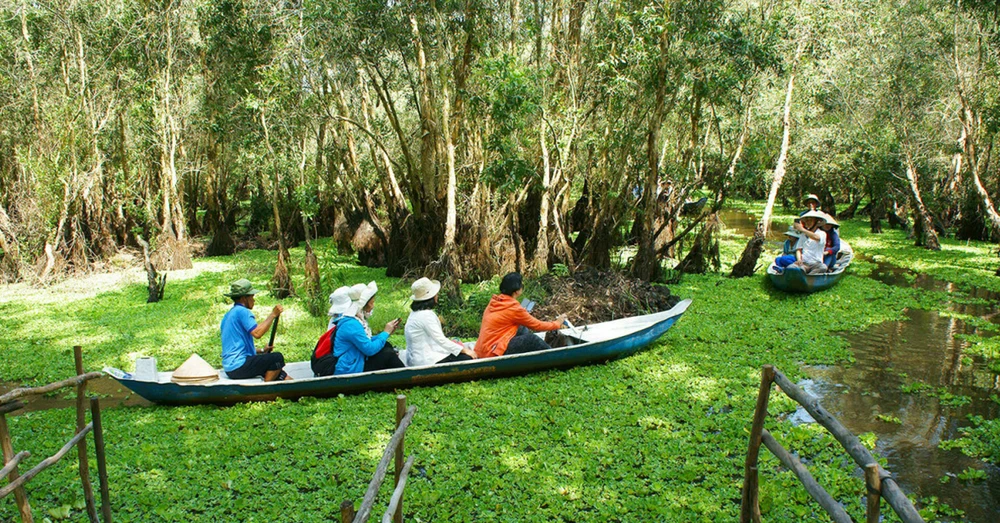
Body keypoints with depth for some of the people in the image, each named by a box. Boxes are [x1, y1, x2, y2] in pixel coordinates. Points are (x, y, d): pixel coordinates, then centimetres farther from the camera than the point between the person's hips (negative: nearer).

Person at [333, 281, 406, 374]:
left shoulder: (357, 320, 9)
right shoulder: (351, 325, -23)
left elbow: (368, 341, 13)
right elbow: (370, 349, -24)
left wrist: (388, 332, 5)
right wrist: (386, 333, -11)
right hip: (349, 371, -10)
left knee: (386, 346, 5)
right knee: (388, 355, -12)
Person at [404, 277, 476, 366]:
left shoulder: (415, 313, 14)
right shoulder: (426, 315, -17)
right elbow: (441, 340, -18)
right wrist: (464, 350, -12)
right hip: (426, 361, -10)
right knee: (467, 359, -13)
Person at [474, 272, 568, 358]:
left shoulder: (495, 301, 6)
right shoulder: (513, 308, -15)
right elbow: (536, 325, -3)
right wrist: (557, 323, 11)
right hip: (492, 354, -9)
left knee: (523, 330, 12)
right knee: (531, 339, -8)